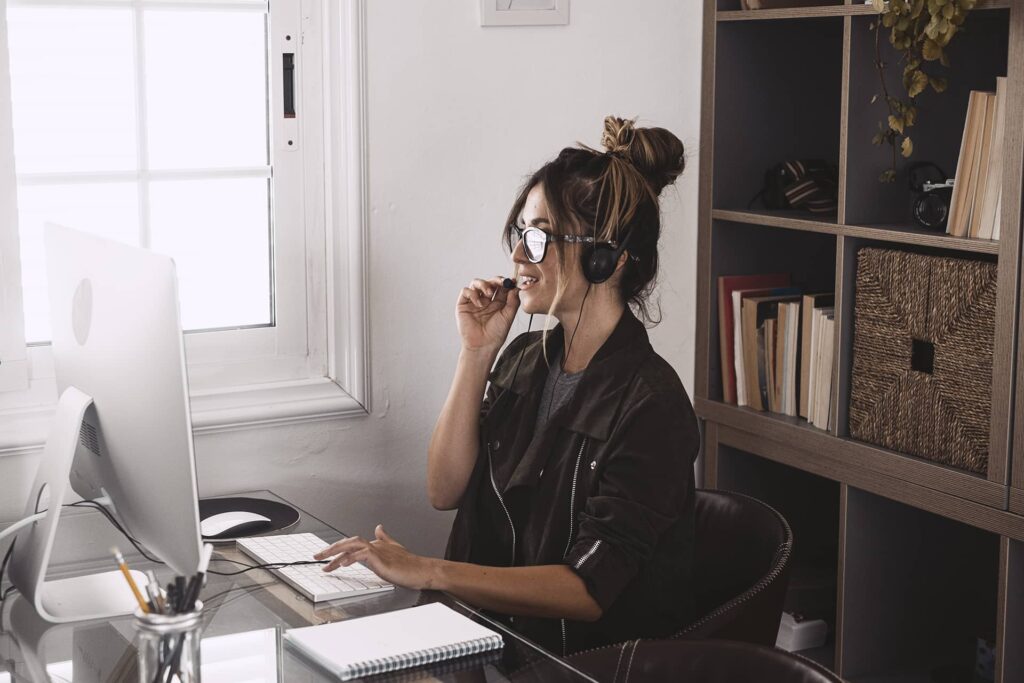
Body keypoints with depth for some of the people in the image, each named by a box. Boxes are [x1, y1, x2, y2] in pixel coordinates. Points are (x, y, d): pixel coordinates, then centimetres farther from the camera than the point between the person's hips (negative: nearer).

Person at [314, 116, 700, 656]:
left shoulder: (650, 404, -17)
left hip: (589, 660, -6)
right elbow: (445, 490, 3)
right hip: (492, 631, 7)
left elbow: (589, 591, -20)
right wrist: (476, 353, -4)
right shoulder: (526, 358, 7)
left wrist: (428, 572, -26)